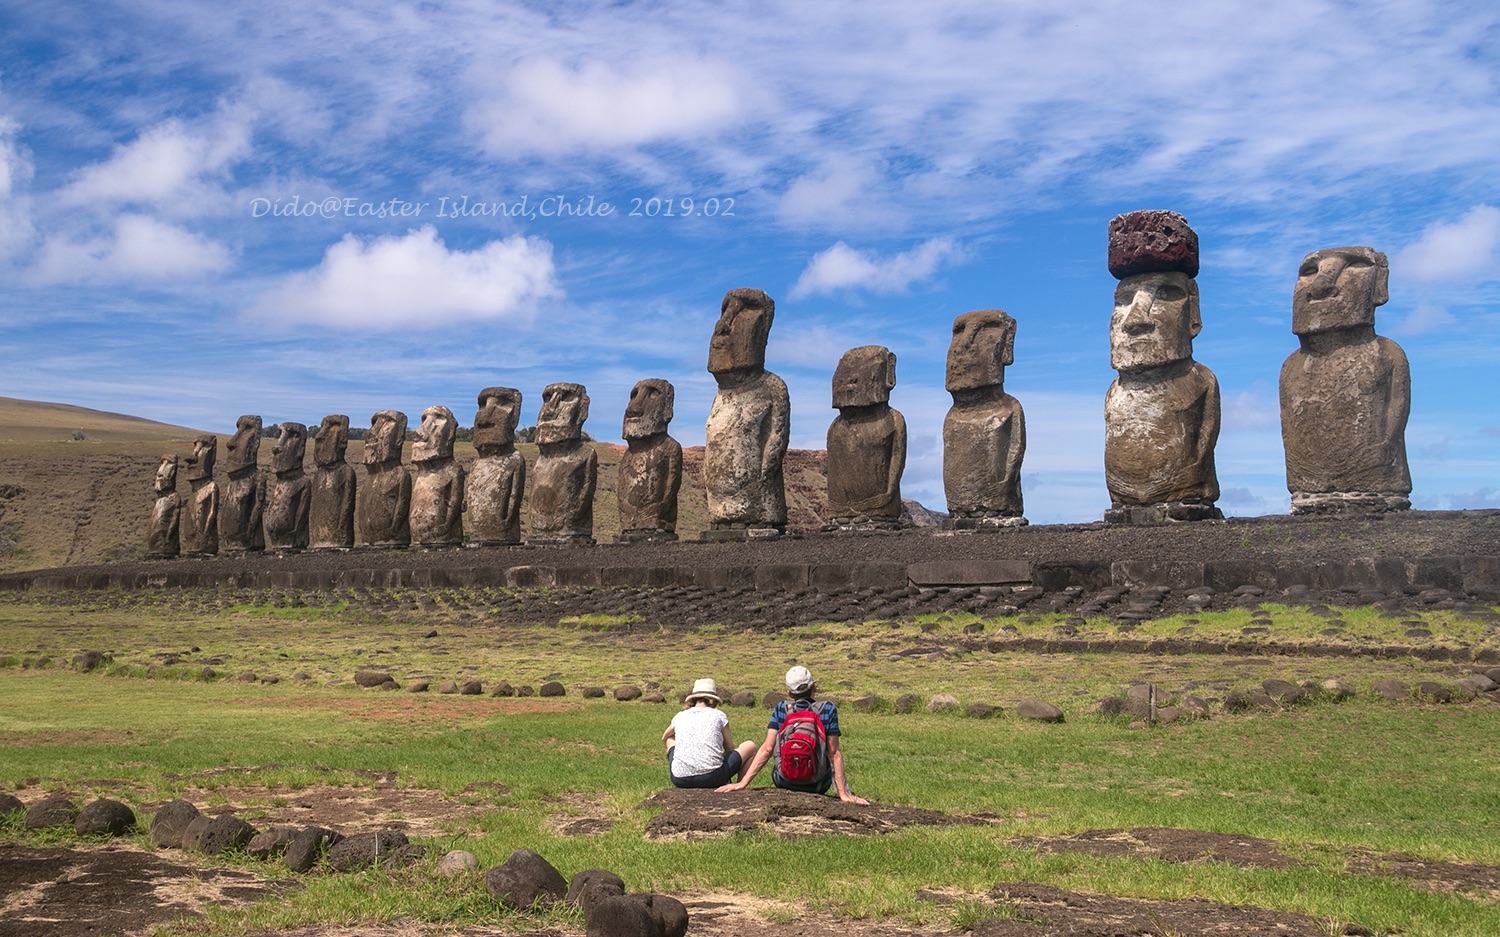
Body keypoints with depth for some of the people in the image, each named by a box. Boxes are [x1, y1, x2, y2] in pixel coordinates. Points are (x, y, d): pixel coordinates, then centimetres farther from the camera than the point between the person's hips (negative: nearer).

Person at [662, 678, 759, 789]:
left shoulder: (679, 717, 16)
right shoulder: (719, 715, 10)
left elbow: (664, 738, 38)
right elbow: (730, 749, 20)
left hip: (680, 779, 3)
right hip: (711, 778, -3)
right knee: (750, 746, 19)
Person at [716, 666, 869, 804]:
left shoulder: (781, 709, -9)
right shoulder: (828, 710, -12)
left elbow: (767, 749, -13)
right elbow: (834, 754, -14)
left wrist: (743, 782, -11)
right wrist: (843, 793, -11)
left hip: (784, 783, 1)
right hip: (818, 786, 0)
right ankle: (848, 795, 29)